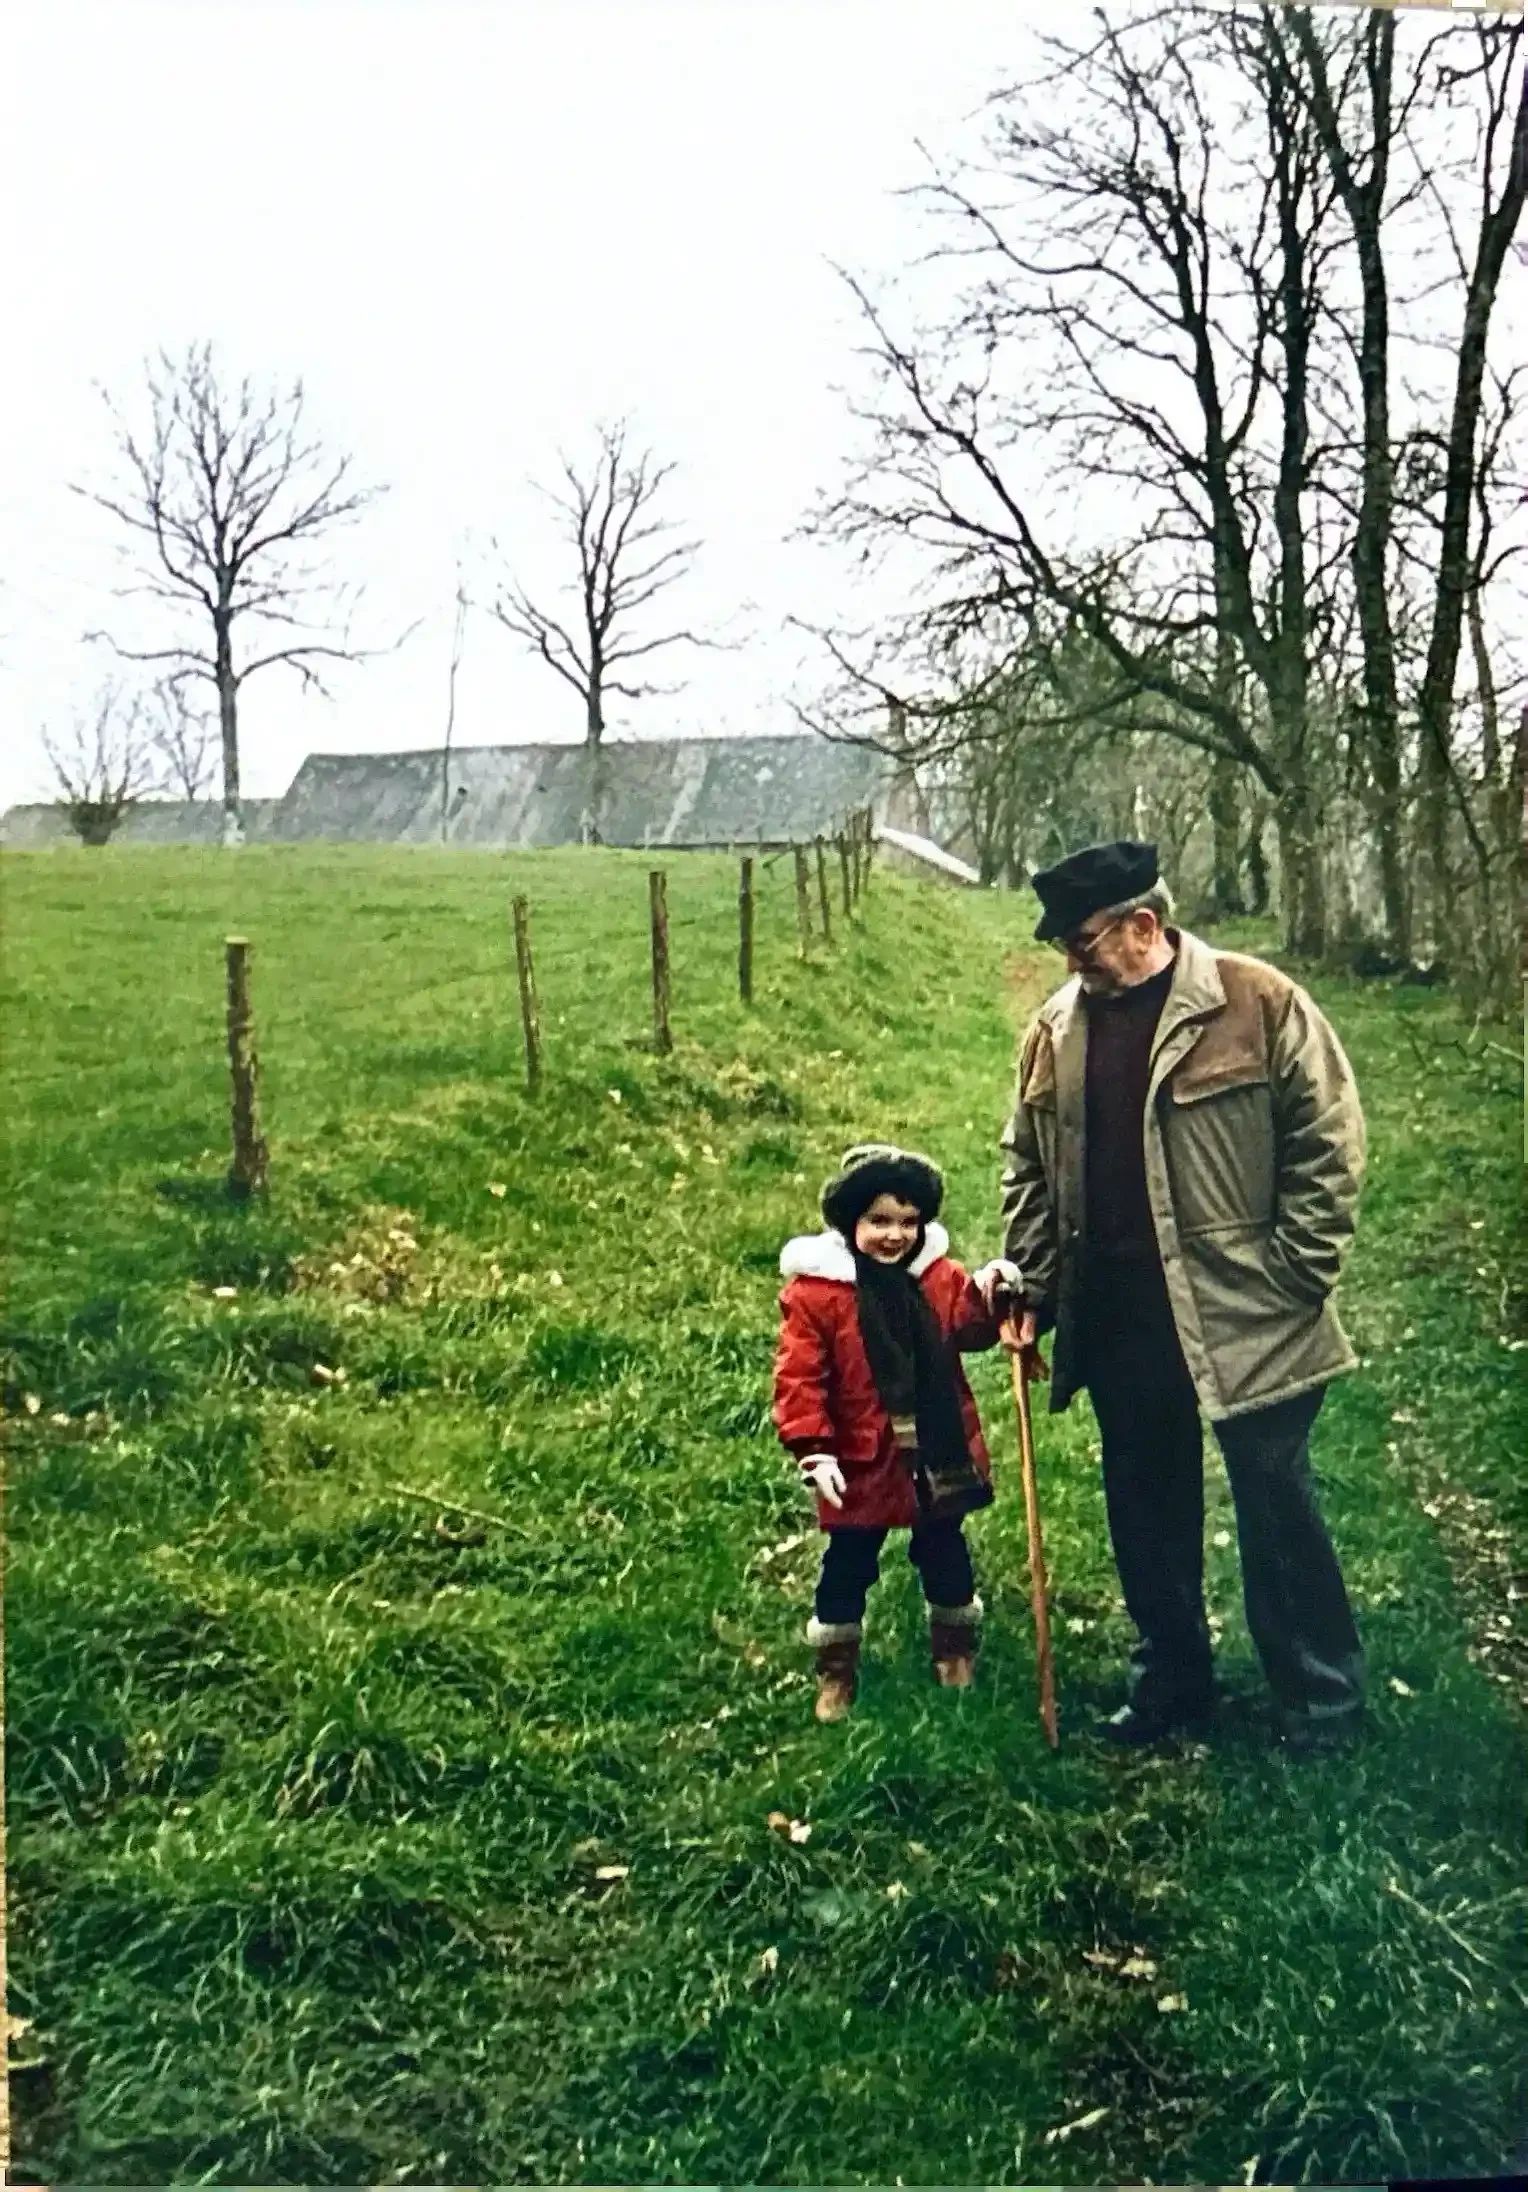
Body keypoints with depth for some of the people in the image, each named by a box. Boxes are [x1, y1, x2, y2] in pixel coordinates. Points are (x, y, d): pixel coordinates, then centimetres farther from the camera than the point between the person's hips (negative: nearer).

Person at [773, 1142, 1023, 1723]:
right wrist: (812, 1450, -19)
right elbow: (800, 1376, -14)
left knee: (945, 1556, 21)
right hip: (863, 1460, -3)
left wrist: (988, 1297, -23)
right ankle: (835, 1671, 27)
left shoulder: (938, 1274, -1)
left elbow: (967, 1328, -3)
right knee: (848, 1566, 10)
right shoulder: (815, 1289, -14)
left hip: (938, 1455, 4)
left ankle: (956, 1651, 42)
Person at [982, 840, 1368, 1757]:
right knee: (1146, 1508, 16)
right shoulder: (1056, 1029, 6)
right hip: (1119, 1319, 5)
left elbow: (1329, 1144, -8)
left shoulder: (1260, 1003, -10)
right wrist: (1033, 1292, 9)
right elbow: (1029, 1168, 14)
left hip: (1243, 1316, -5)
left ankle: (1323, 1705, 23)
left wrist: (1292, 1278, -11)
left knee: (1277, 1509, 5)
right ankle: (1171, 1680, 35)